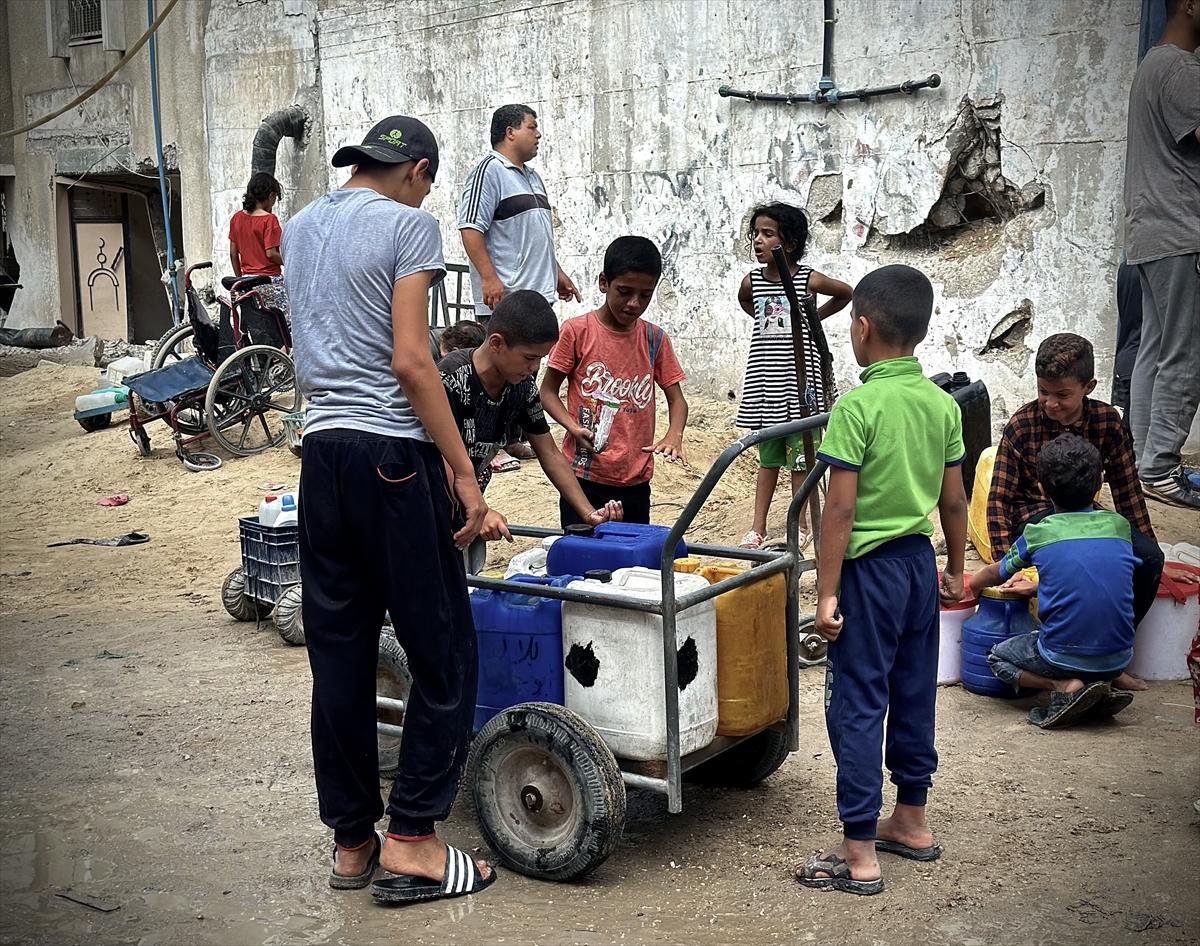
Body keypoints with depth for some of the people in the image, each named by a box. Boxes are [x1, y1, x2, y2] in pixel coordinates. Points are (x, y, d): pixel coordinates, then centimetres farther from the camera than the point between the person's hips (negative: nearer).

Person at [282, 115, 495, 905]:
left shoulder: (301, 227, 18)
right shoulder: (409, 225, -5)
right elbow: (409, 361, -14)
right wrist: (465, 472, -13)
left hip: (321, 451, 8)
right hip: (392, 452, -7)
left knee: (338, 651, 11)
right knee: (444, 652, 2)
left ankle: (351, 840, 19)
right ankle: (410, 840, 2)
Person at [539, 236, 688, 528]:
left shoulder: (655, 339, 5)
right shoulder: (577, 331, -5)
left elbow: (676, 399, 7)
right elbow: (548, 391, 0)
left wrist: (674, 436, -15)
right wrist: (573, 427, -19)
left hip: (635, 479, 3)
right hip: (584, 474, -3)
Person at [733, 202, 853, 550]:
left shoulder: (808, 280, -8)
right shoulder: (752, 281, 2)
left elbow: (846, 293, 10)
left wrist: (814, 316, 7)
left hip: (798, 380, -3)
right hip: (765, 382, 3)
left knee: (799, 459, 2)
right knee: (768, 459, 10)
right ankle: (758, 528, 14)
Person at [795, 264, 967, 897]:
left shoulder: (857, 406, -17)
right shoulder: (942, 404, 2)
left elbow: (840, 509, -18)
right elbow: (954, 500, 8)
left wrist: (827, 592, -14)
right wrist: (956, 569, 22)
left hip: (870, 567, -7)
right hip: (920, 561, 7)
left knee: (857, 704, 0)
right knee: (914, 694, 18)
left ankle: (859, 854, 4)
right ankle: (911, 822, 32)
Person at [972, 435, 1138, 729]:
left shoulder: (1038, 534, -4)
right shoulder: (1120, 527, 4)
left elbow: (981, 580, 13)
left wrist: (974, 583, 37)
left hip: (1065, 657, -4)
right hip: (1118, 660, 4)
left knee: (997, 657, 23)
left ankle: (1065, 688, -2)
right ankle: (1101, 690, 8)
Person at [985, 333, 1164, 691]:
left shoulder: (1107, 421, -3)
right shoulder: (1022, 426, -12)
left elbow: (1127, 490, 5)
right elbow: (999, 500, -12)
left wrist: (1145, 546, 3)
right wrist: (1006, 565, -22)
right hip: (1031, 517, -4)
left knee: (1150, 558, -21)